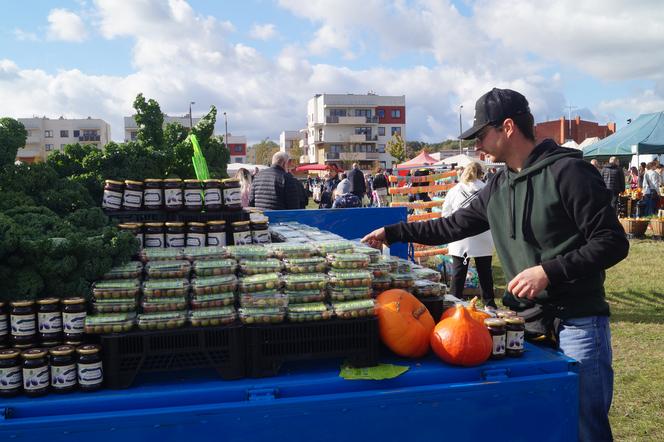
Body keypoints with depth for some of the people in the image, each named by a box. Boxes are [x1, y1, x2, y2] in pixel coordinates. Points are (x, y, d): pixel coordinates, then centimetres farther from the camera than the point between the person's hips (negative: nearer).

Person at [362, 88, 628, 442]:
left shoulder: (568, 171, -12)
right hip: (527, 318, 7)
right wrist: (393, 233, 20)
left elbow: (613, 242, -14)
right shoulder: (497, 189, 10)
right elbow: (454, 226, 20)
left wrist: (548, 271, -22)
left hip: (577, 322, -7)